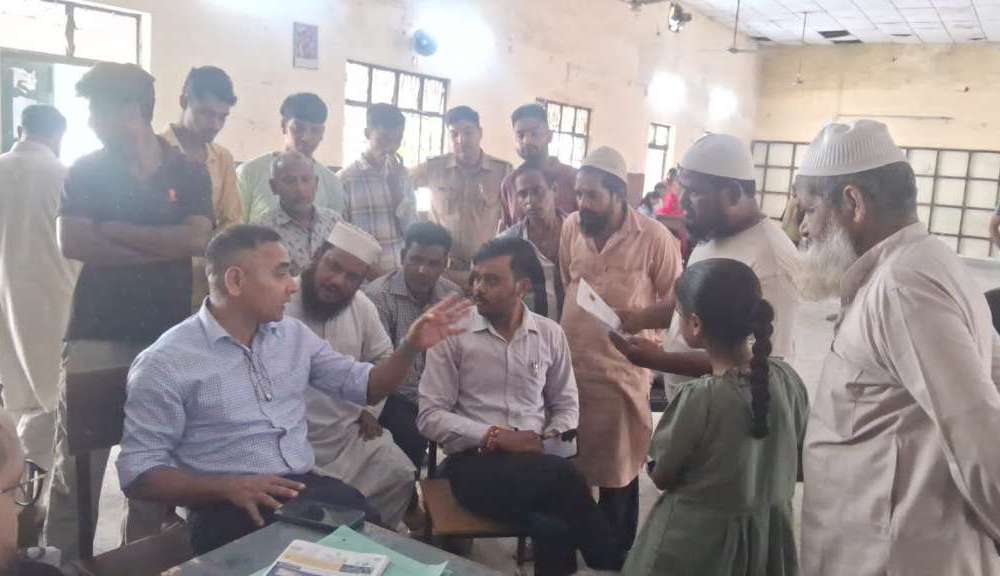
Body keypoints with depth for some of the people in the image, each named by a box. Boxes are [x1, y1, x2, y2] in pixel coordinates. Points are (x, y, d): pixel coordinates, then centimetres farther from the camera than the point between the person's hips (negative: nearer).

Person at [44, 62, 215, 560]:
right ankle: (63, 559, 15)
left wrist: (114, 229, -7)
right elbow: (71, 243, -8)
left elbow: (197, 240, -8)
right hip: (96, 333, 0)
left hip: (167, 334, 1)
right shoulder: (86, 171, 5)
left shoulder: (190, 173, 6)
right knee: (77, 459, 0)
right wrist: (162, 247, -10)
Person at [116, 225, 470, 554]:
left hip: (308, 488, 5)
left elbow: (364, 386, 16)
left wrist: (411, 347, -2)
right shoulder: (165, 363, -6)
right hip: (229, 508, -5)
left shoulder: (293, 334, 12)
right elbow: (137, 472, -7)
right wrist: (227, 486, -22)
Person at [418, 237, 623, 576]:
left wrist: (544, 440, -6)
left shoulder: (550, 334, 8)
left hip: (536, 461, 3)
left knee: (554, 528, -31)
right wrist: (495, 436, -15)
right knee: (564, 477, -30)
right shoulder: (453, 334, -2)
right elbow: (430, 416, -4)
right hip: (474, 462, -2)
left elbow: (567, 406, 16)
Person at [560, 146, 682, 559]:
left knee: (618, 469, 12)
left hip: (622, 370, -3)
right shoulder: (571, 227, 0)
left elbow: (677, 301, -4)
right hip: (569, 364, 4)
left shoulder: (654, 237, -11)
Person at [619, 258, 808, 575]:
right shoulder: (788, 378, -12)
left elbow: (662, 477, -12)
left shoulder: (700, 397, -28)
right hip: (770, 535, 5)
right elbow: (792, 458, 3)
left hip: (696, 542, -5)